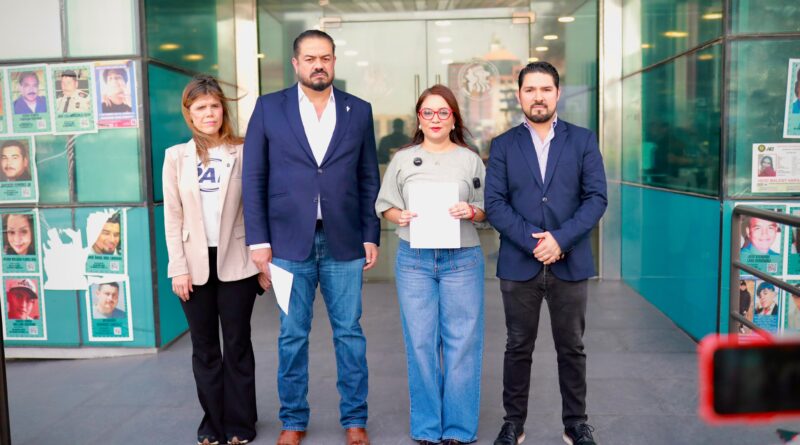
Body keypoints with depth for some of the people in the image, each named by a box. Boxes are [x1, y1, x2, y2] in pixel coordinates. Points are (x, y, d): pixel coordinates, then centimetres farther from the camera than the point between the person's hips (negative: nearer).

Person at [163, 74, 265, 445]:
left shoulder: (242, 153, 0)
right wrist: (179, 268, -4)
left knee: (237, 345, 7)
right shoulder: (176, 156, 4)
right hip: (196, 265, 2)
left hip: (236, 263, -1)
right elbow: (172, 216, 2)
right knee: (204, 347, 11)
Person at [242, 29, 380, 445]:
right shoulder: (269, 107, 3)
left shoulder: (359, 111, 7)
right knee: (292, 335, 9)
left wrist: (371, 236, 2)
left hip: (344, 242, 1)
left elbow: (369, 180, 8)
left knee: (349, 333, 7)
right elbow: (253, 178, 2)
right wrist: (258, 240, -4)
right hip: (289, 241, 0)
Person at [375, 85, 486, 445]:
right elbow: (384, 206, 10)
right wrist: (400, 216, -10)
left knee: (462, 344, 1)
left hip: (462, 260, 0)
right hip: (414, 260, 1)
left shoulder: (470, 159, 7)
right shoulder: (402, 159, 8)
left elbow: (487, 210, 8)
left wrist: (471, 211, -13)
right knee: (420, 343, 4)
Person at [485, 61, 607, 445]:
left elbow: (596, 198, -2)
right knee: (518, 347, 9)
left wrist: (560, 239, -15)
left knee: (571, 348, 10)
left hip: (570, 263, 0)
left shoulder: (583, 140, 6)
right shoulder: (503, 145, 5)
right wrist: (533, 242, -15)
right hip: (519, 264, 0)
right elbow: (495, 204, -3)